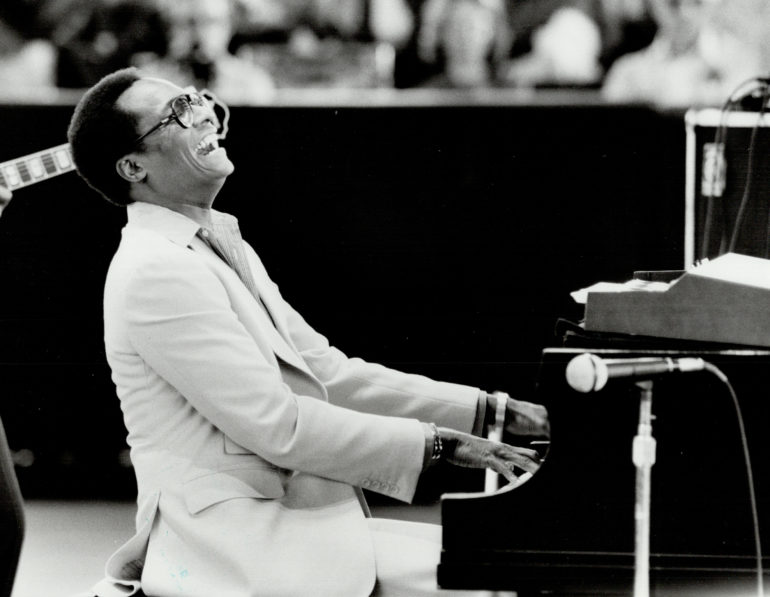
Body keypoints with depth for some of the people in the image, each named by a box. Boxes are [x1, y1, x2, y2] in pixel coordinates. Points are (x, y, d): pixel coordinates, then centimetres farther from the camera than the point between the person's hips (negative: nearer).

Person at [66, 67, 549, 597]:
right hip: (235, 550, -9)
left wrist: (497, 412, 9)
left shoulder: (222, 251, 17)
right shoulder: (156, 270, -14)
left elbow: (331, 374, 16)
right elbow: (277, 425, -18)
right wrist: (439, 443, -14)